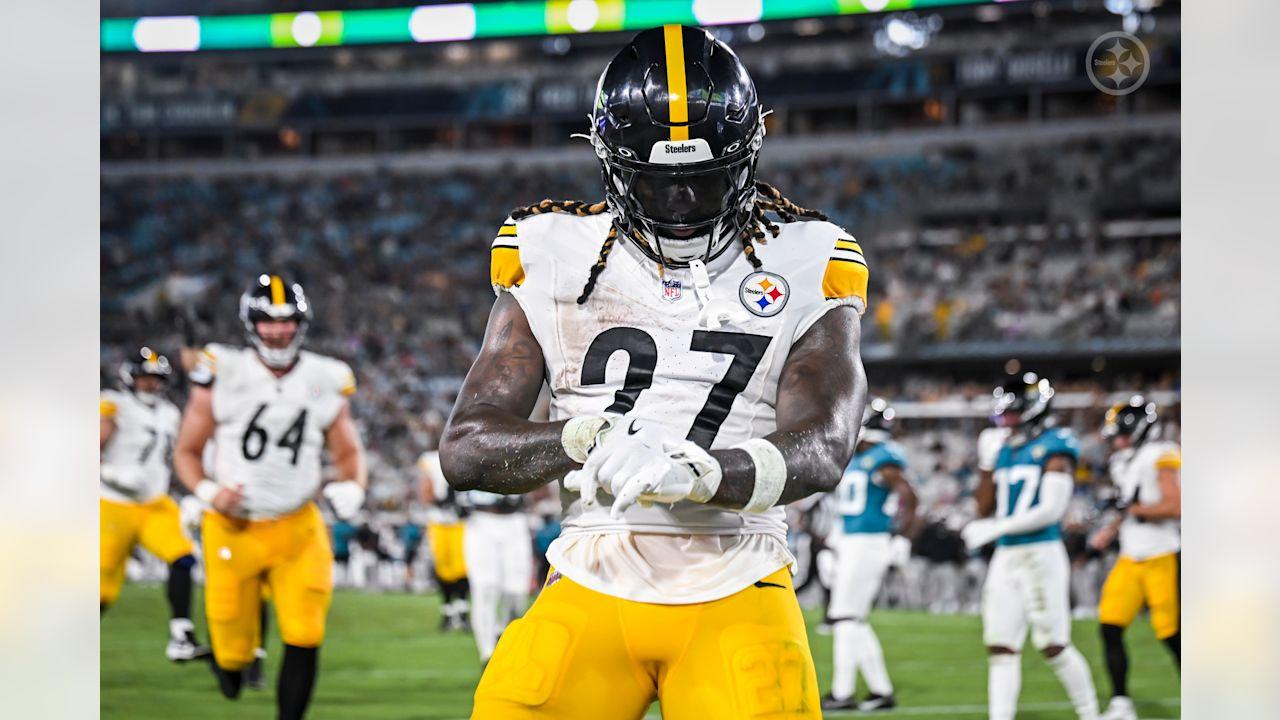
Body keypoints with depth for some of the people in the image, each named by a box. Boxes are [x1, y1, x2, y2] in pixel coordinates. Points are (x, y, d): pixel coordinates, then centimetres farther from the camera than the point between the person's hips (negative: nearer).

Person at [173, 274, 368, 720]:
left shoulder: (325, 383, 0)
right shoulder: (222, 377, -7)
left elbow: (348, 453, 12)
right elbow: (187, 452, 1)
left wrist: (352, 486, -9)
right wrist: (207, 491, -18)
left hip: (298, 529, 2)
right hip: (234, 528, -2)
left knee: (304, 639, -11)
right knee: (234, 657, 5)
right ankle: (228, 658, 43)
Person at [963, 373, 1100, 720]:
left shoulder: (1054, 447, -7)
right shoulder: (1006, 450, 16)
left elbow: (1051, 510, -16)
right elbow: (985, 510, 21)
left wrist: (994, 529, -17)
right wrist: (987, 467, 8)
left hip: (1040, 555, -7)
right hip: (1005, 558, 7)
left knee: (1053, 645, -5)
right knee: (1001, 647, 1)